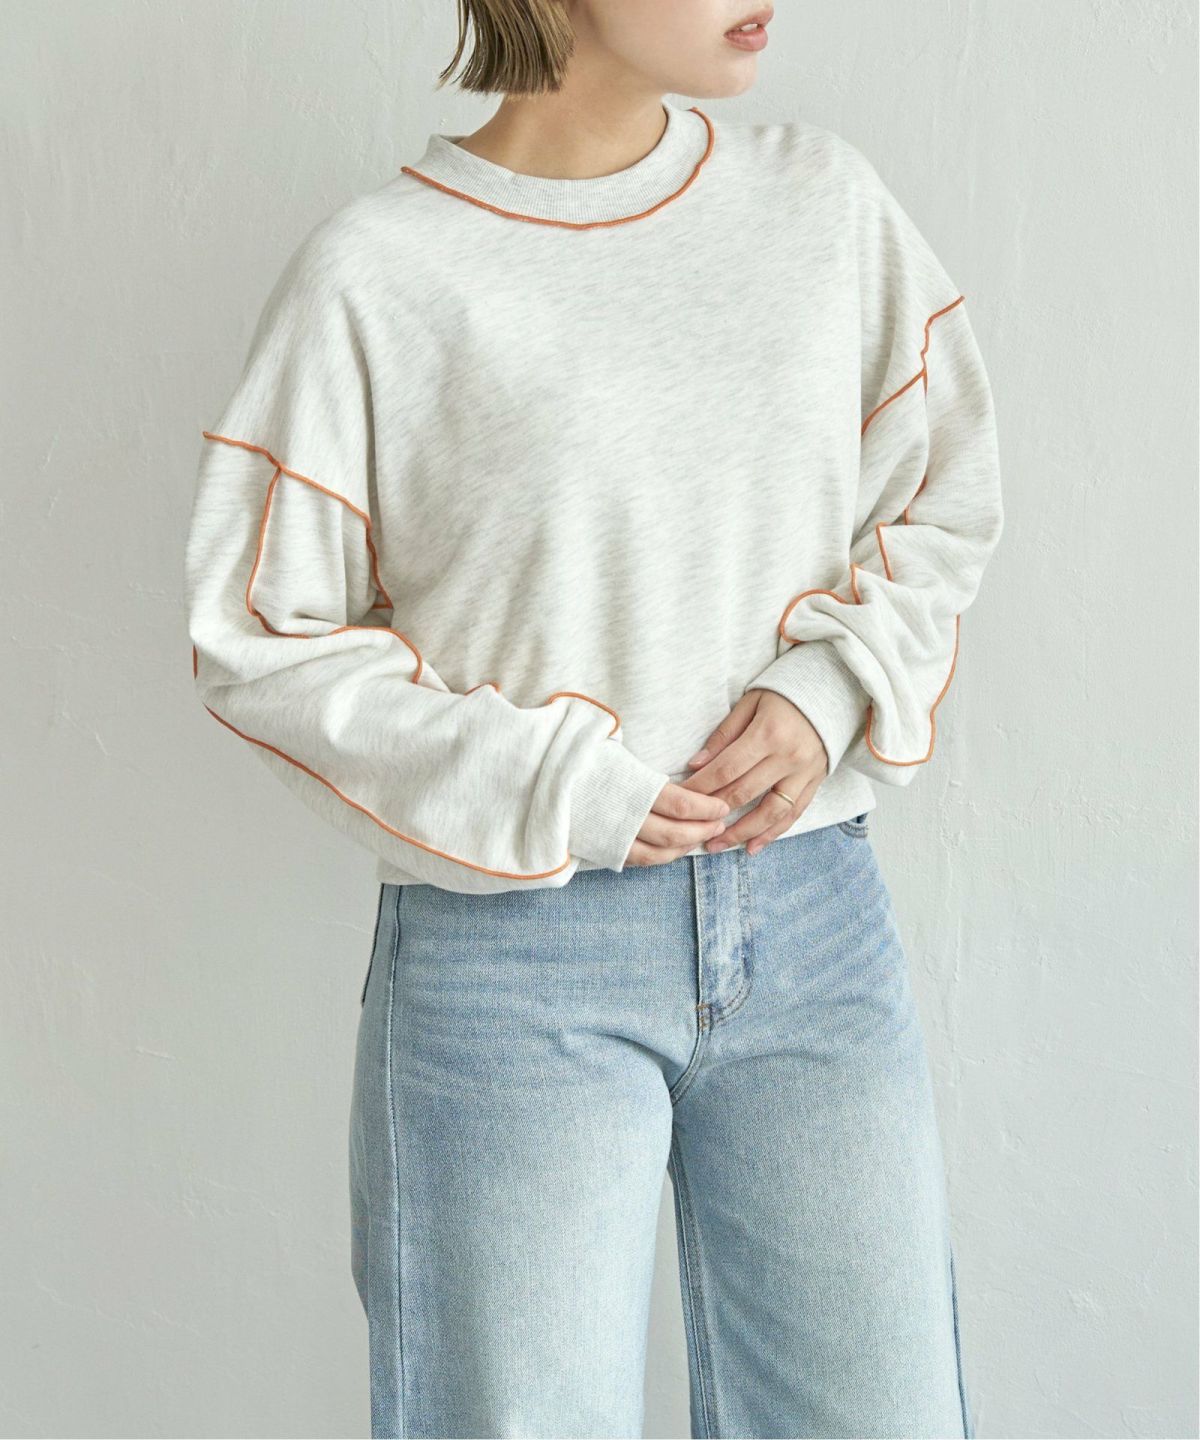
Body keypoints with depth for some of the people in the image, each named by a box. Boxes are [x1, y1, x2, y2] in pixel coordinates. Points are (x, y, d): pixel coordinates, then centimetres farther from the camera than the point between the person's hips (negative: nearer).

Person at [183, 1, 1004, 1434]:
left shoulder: (827, 200, 4)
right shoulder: (372, 271, -7)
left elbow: (942, 501, 13)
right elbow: (258, 637, -4)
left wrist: (831, 692, -6)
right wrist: (551, 790, -12)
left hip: (811, 916, 4)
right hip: (511, 950, -3)